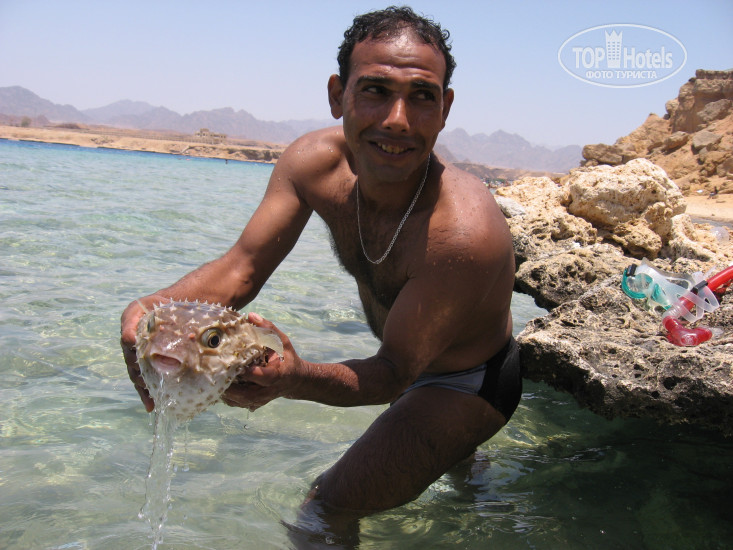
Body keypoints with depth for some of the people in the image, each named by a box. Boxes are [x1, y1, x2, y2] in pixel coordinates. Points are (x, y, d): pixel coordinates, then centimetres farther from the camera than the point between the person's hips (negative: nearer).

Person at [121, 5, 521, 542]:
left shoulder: (465, 233, -41)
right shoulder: (315, 161, -22)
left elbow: (393, 373, -34)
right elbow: (240, 268, -21)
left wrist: (297, 378, -53)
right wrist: (152, 308, -41)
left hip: (472, 382, -6)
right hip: (411, 359, 7)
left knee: (327, 510, -16)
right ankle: (465, 455, 71)